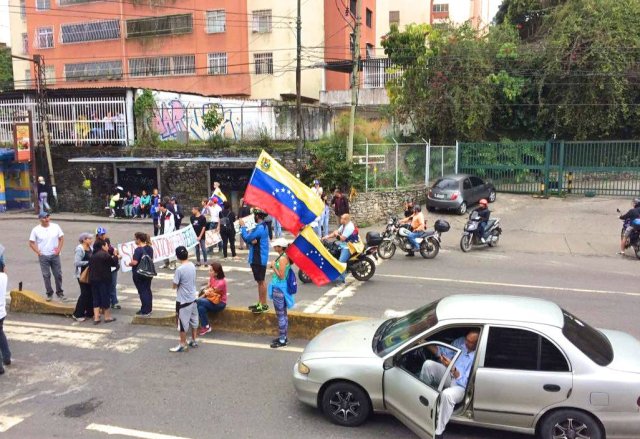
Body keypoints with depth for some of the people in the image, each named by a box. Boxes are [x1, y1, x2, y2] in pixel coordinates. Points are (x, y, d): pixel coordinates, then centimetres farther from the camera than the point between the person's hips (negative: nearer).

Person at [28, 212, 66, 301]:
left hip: (55, 255, 1)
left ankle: (60, 292, 16)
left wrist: (59, 249, -2)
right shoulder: (36, 230, -3)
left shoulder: (55, 227, 0)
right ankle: (49, 293, 14)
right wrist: (38, 252, -6)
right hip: (43, 256, -1)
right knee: (46, 276, 3)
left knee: (58, 274, 4)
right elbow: (31, 243, 2)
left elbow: (61, 238, 7)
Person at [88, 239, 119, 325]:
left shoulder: (92, 256, 10)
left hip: (93, 279, 7)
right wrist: (115, 256, 9)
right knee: (106, 297, 5)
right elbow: (114, 263, -8)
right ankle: (107, 317, 15)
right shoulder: (105, 255, -15)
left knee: (96, 298, 10)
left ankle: (96, 318, 9)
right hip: (104, 280, -7)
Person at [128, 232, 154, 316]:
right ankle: (149, 309, 23)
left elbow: (134, 262, -24)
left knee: (142, 291, 0)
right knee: (148, 290, 15)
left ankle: (145, 311, 4)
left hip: (139, 274, -7)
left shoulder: (138, 250, -20)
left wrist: (129, 263, -5)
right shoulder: (150, 248, 4)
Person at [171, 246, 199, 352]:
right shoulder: (192, 266, 0)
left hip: (183, 301, -7)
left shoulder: (179, 269, -22)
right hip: (192, 298, 7)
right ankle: (193, 341, 29)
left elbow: (174, 286, -14)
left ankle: (183, 345, 15)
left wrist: (177, 283, 4)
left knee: (183, 323, 5)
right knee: (193, 320, 17)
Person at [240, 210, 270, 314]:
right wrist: (251, 240, -12)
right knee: (259, 281, 15)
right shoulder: (262, 226, 13)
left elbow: (247, 238, -18)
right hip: (257, 258, 10)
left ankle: (264, 305, 4)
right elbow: (251, 238, 12)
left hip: (259, 259, -10)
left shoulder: (260, 228, -20)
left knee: (261, 281, -3)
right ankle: (260, 302, 24)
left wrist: (243, 226, -6)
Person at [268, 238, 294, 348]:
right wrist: (273, 266, 5)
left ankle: (282, 340, 7)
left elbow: (281, 276, -22)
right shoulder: (285, 257, 8)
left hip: (279, 289, -10)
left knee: (280, 315, -1)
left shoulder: (282, 258, -20)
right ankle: (284, 337, 27)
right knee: (283, 314, 17)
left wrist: (273, 266, -14)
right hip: (282, 287, 10)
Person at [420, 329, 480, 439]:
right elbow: (443, 352, 4)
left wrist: (452, 368, -35)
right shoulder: (460, 341, -3)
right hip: (448, 376, 7)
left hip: (459, 386, -6)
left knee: (447, 394, -40)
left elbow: (465, 381, -23)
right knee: (428, 364, -21)